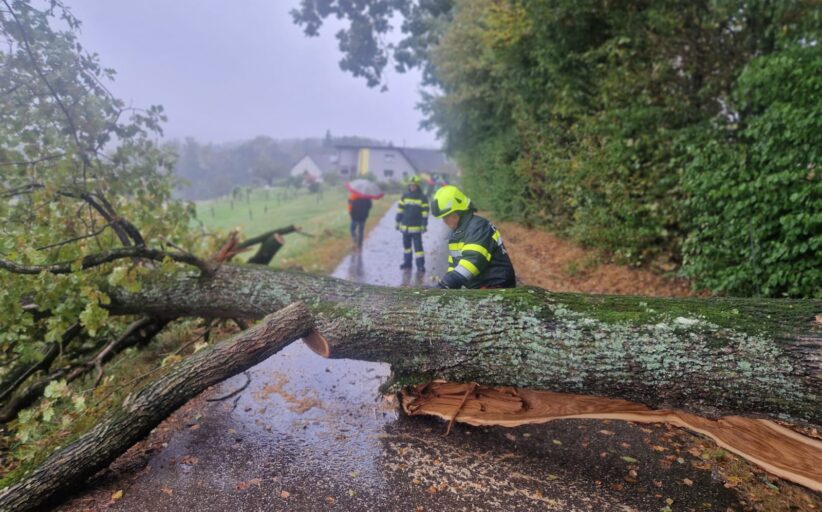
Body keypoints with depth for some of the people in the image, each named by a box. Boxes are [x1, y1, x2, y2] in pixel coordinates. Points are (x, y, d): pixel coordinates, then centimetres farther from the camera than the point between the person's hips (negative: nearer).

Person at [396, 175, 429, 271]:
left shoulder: (423, 198, -5)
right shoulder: (405, 196, 6)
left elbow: (425, 213, -6)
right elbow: (400, 210, 9)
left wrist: (424, 225, -10)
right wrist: (398, 222, 7)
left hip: (416, 227, -5)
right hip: (405, 226, 5)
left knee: (418, 246, -7)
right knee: (406, 245, 13)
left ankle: (420, 265, -3)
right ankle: (407, 262, 25)